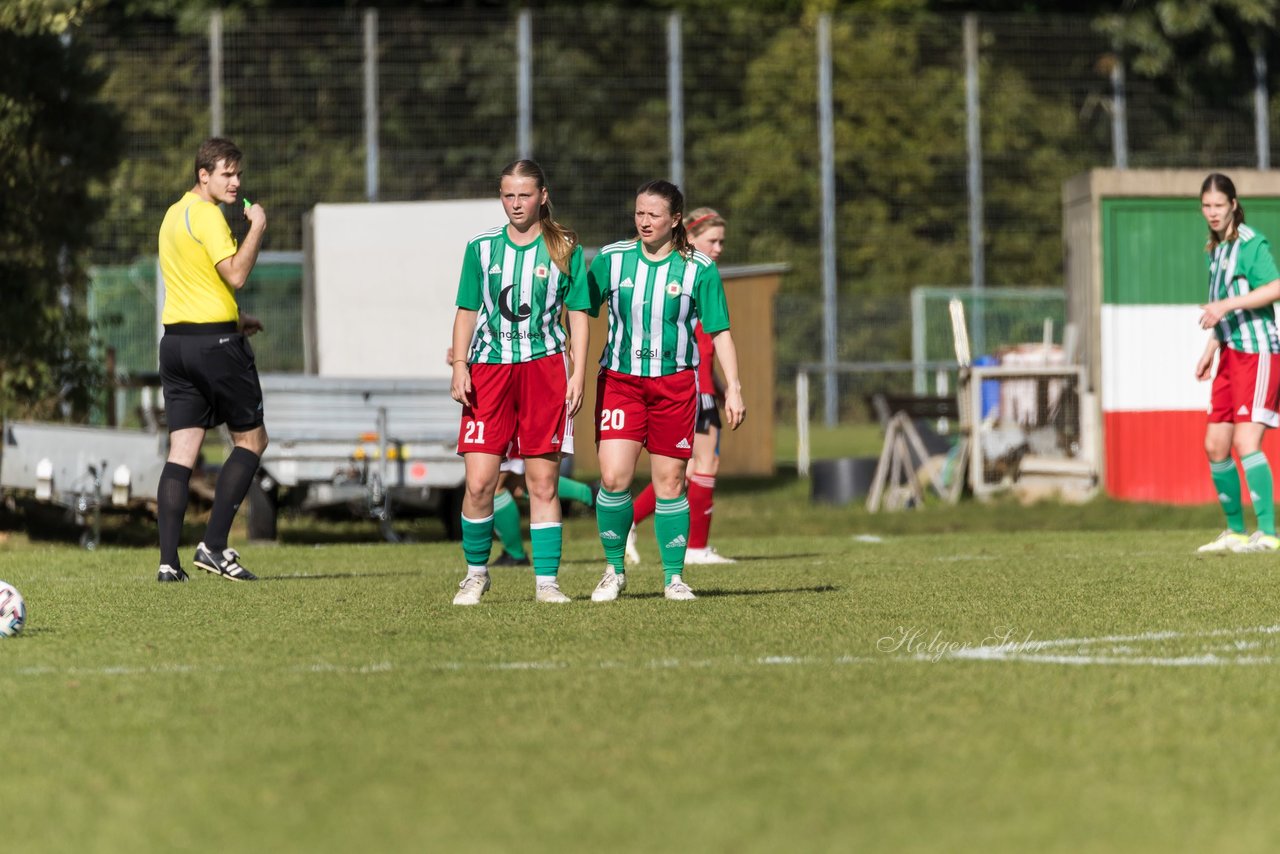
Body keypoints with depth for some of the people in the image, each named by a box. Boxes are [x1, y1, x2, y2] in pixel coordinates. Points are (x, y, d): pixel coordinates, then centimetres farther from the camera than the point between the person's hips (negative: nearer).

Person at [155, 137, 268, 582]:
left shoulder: (173, 215, 17)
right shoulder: (207, 214, -12)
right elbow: (235, 275, -21)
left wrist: (235, 318, 26)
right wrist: (257, 228, -11)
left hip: (175, 340, 8)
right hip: (215, 341, -8)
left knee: (181, 452, 4)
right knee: (251, 440, 5)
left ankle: (168, 560, -5)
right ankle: (214, 546, -3)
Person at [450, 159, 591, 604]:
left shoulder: (564, 249, 6)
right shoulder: (481, 247, 9)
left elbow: (578, 314, 7)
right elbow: (467, 312, 12)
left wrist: (578, 374, -1)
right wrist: (459, 365, -1)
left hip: (544, 367, -1)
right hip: (488, 368, 1)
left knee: (543, 483, -1)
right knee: (479, 482, -6)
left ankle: (546, 581, 4)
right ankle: (476, 572, 12)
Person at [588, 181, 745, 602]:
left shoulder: (699, 270, -1)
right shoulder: (611, 259, 1)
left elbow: (720, 332, 2)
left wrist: (733, 388, -3)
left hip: (675, 382, 0)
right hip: (619, 379, 0)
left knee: (670, 483, 2)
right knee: (614, 479, -12)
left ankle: (674, 578, 14)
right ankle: (614, 570, 6)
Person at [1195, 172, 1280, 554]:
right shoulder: (1216, 250, 16)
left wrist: (1227, 304, -28)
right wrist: (1210, 350, 25)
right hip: (1230, 355, 9)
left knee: (1246, 441, -19)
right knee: (1215, 446, 8)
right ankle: (1236, 531, 18)